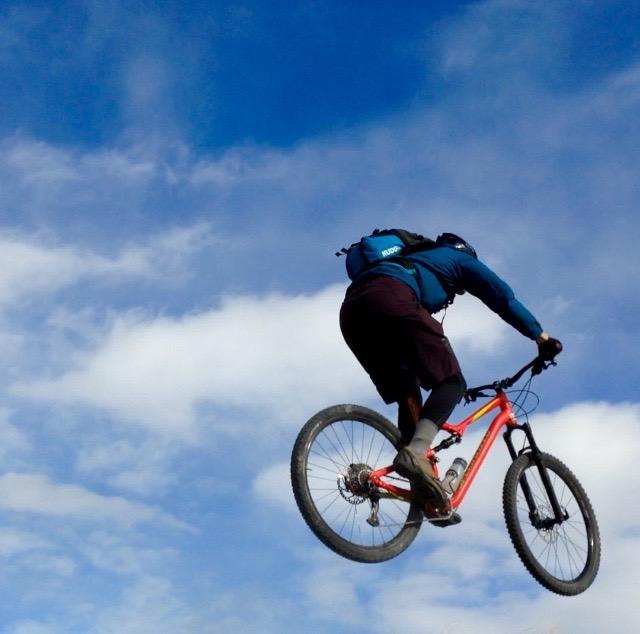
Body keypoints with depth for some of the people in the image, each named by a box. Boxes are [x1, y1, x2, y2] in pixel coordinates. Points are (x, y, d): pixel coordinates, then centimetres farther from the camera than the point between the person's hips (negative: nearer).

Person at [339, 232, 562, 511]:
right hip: (391, 298, -7)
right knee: (451, 381, 0)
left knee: (407, 393, 15)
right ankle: (416, 452, -25)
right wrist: (542, 337, 21)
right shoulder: (462, 258, 29)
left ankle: (426, 491, 3)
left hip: (351, 309, 7)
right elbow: (504, 298, 17)